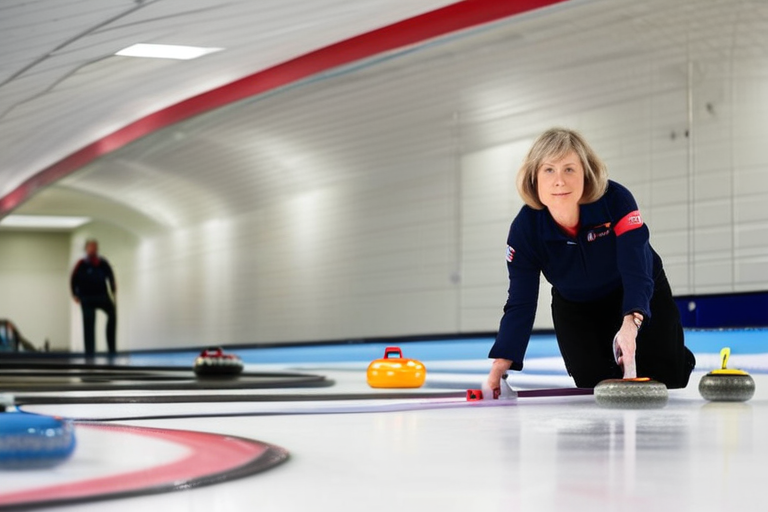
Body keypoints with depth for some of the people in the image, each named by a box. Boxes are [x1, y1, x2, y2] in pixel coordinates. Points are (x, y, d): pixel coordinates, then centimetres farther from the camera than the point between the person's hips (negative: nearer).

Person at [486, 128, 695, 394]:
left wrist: (630, 324, -62)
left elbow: (636, 269, -43)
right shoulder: (525, 229, -27)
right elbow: (520, 303, -24)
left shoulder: (616, 200, -35)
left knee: (667, 379, -6)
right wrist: (500, 364, -36)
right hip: (576, 307, 1)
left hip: (641, 295, -1)